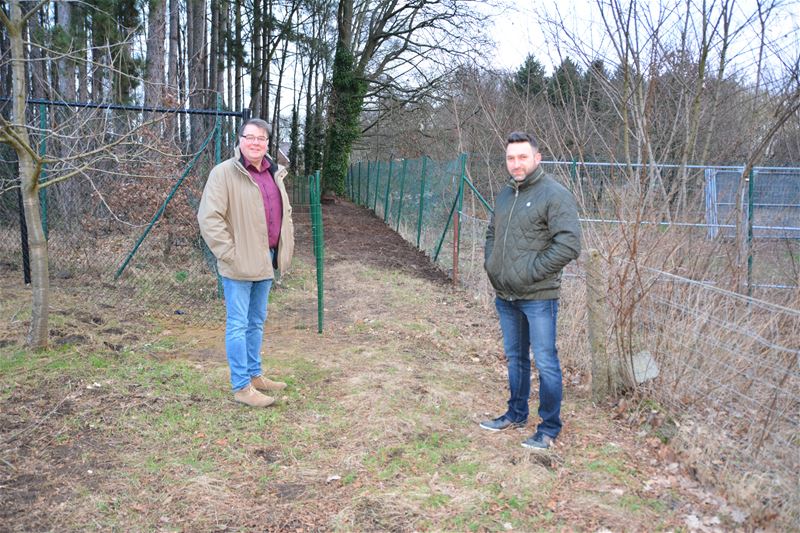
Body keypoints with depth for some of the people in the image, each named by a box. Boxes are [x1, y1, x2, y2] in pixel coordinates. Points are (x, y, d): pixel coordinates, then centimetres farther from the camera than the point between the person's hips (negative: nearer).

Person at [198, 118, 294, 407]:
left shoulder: (274, 173, 11)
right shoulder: (224, 173, -12)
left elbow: (285, 213, 22)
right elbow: (209, 218, -17)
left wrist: (285, 250, 13)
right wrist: (231, 255, -19)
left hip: (265, 262, 8)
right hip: (239, 264, -7)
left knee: (257, 321, 17)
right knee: (238, 324, 0)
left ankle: (254, 375, 31)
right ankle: (241, 387, 8)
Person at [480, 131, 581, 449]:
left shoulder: (555, 195, -13)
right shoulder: (505, 194, 11)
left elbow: (569, 244, -21)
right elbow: (492, 232, 27)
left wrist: (531, 271, -20)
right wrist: (490, 262, 11)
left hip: (538, 297, -7)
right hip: (505, 296, 8)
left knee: (545, 363, 2)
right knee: (515, 357, 20)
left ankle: (549, 428, 16)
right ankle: (516, 415, 36)